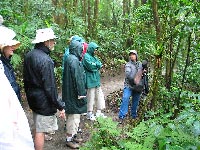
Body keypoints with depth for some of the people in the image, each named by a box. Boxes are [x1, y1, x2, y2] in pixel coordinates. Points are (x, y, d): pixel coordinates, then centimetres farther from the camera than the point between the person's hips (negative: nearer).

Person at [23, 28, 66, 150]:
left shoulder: (29, 56, 5)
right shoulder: (45, 60, -23)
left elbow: (26, 80, 14)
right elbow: (50, 87, -23)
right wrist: (60, 106, -16)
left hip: (33, 98, 9)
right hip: (44, 101, -9)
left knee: (38, 128, 22)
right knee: (41, 131, 1)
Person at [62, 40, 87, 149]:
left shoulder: (69, 59, 12)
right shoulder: (74, 60, -19)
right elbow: (77, 78, -22)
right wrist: (81, 94, -18)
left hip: (70, 92, 10)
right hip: (74, 94, -10)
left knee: (74, 115, 19)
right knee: (74, 115, 0)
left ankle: (73, 135, 31)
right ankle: (69, 139, 10)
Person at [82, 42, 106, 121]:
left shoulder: (94, 57, 19)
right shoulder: (86, 56, -9)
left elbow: (100, 65, 10)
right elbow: (90, 66, -21)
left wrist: (94, 65, -8)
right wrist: (96, 64, -4)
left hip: (97, 80, 9)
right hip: (90, 80, -9)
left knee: (99, 96, 11)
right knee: (91, 97, -3)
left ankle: (99, 112, 21)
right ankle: (89, 113, 9)